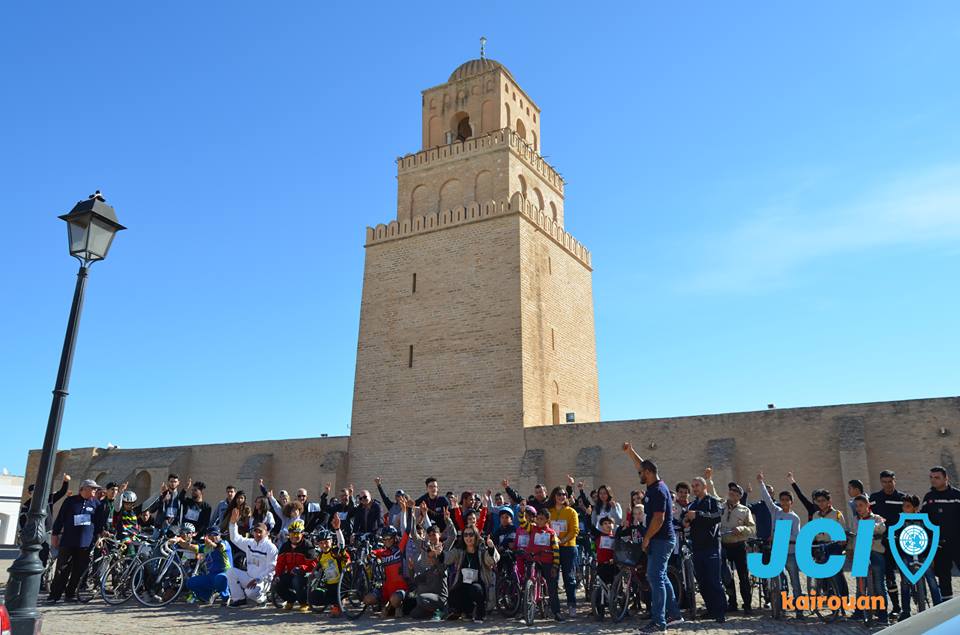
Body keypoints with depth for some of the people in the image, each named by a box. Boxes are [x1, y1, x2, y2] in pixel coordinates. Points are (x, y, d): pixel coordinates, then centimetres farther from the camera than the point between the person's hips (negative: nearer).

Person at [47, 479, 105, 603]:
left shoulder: (96, 503, 9)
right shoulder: (70, 501, 2)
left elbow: (99, 522, 14)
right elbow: (60, 518, 5)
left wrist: (99, 535, 8)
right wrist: (55, 535, 3)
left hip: (86, 543, 2)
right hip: (68, 542, -2)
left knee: (79, 570, 4)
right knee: (62, 569, -1)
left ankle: (71, 594, 15)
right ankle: (54, 595, 8)